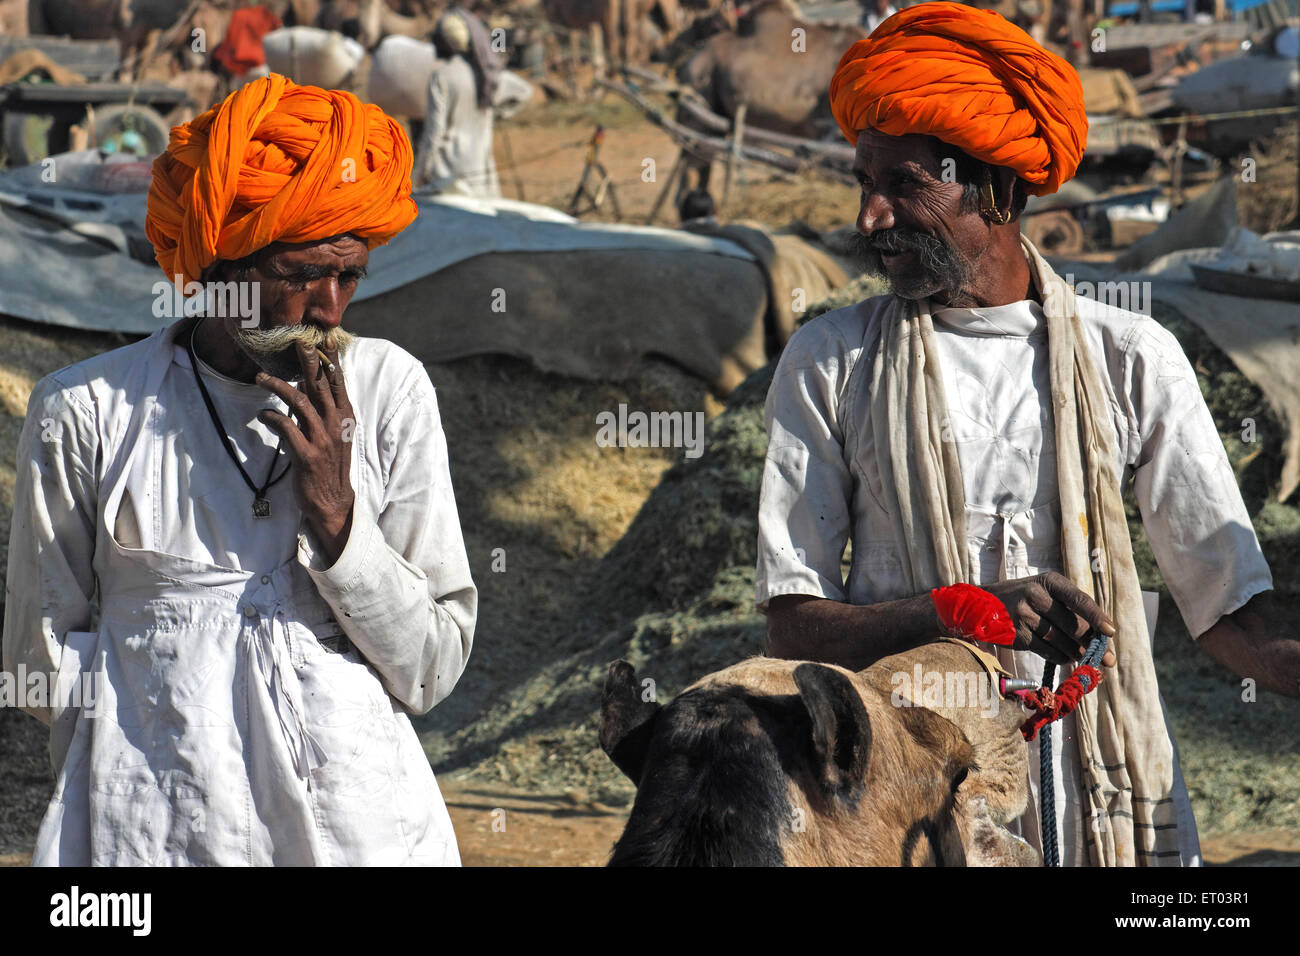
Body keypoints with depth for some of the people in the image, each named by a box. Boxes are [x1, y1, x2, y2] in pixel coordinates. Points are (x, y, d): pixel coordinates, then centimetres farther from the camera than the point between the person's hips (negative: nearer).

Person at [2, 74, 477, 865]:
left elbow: (434, 670, 1)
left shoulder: (390, 392, 0)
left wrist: (337, 517, -11)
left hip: (363, 821, 1)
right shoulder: (87, 413, -4)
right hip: (152, 827, -1)